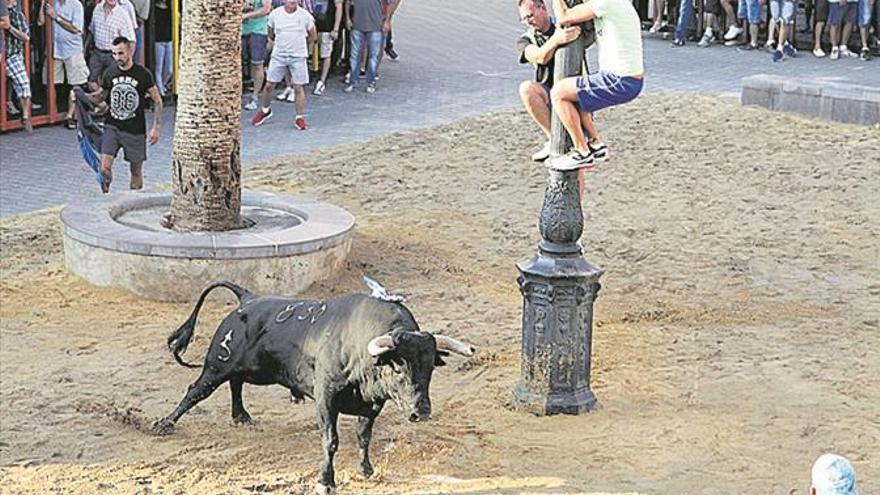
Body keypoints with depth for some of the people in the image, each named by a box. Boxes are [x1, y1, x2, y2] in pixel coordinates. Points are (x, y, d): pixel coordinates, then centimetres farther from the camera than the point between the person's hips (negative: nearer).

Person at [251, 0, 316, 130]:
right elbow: (270, 33, 17)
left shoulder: (305, 15, -4)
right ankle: (265, 110, 29)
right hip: (278, 55, 1)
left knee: (299, 88, -2)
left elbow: (313, 36, 9)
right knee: (269, 85, 6)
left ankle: (300, 118, 7)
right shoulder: (275, 14, -2)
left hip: (298, 57, -1)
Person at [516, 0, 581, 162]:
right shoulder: (525, 40, 2)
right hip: (550, 95, 0)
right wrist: (555, 40, -40)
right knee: (526, 89, -31)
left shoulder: (566, 26, 6)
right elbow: (540, 57, -20)